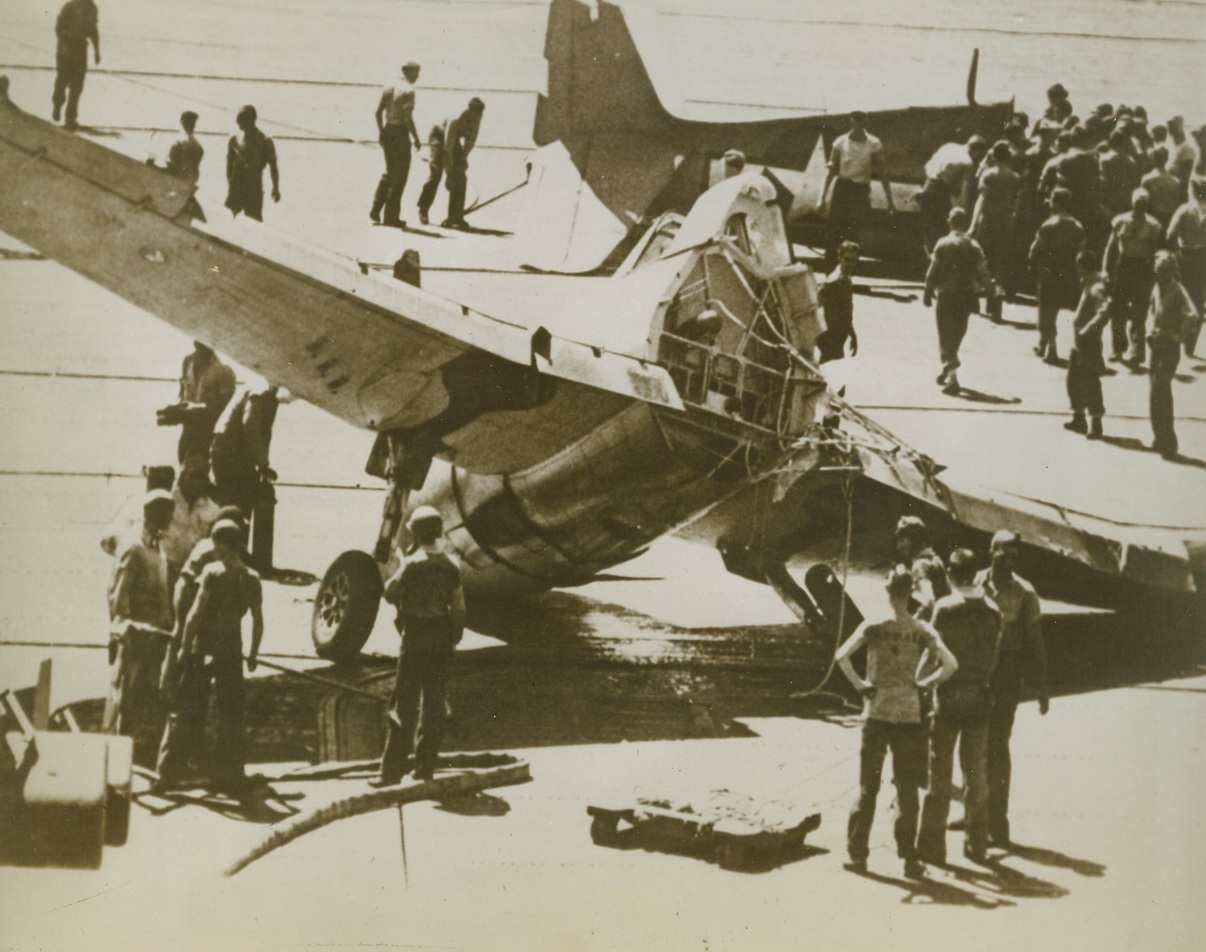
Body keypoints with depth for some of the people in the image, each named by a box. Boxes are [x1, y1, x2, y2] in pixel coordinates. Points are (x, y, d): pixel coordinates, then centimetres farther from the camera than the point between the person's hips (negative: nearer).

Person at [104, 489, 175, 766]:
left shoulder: (157, 549, 17)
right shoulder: (133, 548, -9)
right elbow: (118, 597, -13)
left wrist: (166, 630, 14)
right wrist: (125, 631, -17)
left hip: (154, 639, 8)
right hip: (135, 638, -8)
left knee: (151, 703, 8)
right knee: (126, 699, -5)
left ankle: (143, 759, 13)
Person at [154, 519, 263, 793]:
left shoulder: (213, 572, -11)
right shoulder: (252, 579, 2)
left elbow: (195, 613, -14)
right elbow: (258, 621, 5)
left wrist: (185, 646, -6)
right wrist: (253, 654, 15)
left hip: (204, 647, -3)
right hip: (232, 650, 3)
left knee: (187, 712, 4)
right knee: (230, 715, 10)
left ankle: (170, 771, 7)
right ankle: (229, 776, 13)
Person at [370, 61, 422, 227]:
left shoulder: (389, 87, 9)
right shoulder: (408, 91, -13)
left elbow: (378, 112, 10)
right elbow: (408, 118, -19)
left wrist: (381, 132, 20)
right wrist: (416, 139, -12)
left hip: (388, 132, 7)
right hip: (400, 132, -7)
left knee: (389, 172, 20)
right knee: (399, 176, 2)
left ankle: (376, 210, 16)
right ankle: (391, 216, 5)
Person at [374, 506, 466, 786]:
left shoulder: (412, 564, -13)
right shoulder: (450, 567, 4)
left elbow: (391, 594, -7)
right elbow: (459, 608, 6)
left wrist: (396, 572, 5)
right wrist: (454, 640, 14)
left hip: (415, 639, -5)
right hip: (441, 641, 5)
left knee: (405, 706, -3)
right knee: (434, 704, 10)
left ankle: (392, 771, -3)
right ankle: (425, 769, 14)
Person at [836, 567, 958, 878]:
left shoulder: (874, 628, -6)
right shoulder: (922, 631, -2)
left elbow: (842, 656, -18)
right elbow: (950, 664, -11)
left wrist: (859, 685, -6)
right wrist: (925, 684, 1)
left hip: (877, 713, -1)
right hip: (910, 715, 1)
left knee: (867, 786, 8)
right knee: (908, 789, 7)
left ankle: (857, 854, 10)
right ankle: (909, 858, 8)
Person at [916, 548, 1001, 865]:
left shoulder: (944, 607, -10)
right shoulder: (992, 610, 2)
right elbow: (993, 656, 6)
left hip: (949, 696, -4)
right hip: (980, 696, 4)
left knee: (940, 771, 2)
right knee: (977, 773, 12)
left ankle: (932, 845, 4)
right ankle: (977, 844, 16)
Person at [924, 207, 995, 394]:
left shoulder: (943, 244, -9)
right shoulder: (974, 246, -1)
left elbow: (933, 272, -8)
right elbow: (982, 273, 1)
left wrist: (928, 293, 4)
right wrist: (992, 288, 19)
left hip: (947, 296, -3)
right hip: (967, 298, 3)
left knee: (946, 337, -1)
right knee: (957, 335, 19)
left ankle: (952, 377, -13)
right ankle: (948, 371, 32)